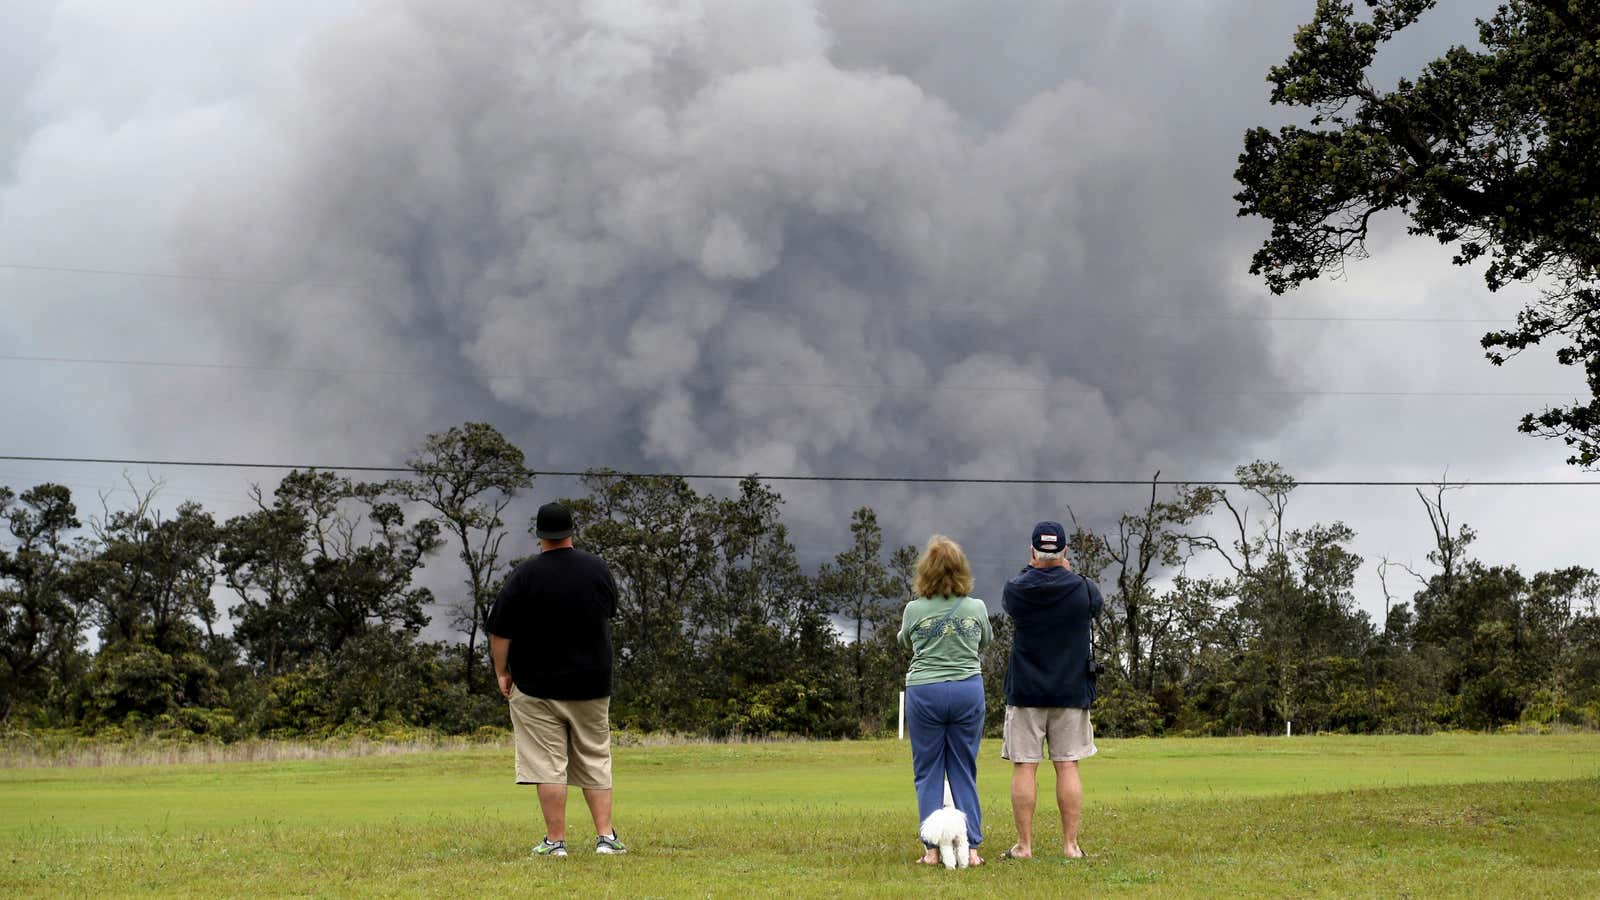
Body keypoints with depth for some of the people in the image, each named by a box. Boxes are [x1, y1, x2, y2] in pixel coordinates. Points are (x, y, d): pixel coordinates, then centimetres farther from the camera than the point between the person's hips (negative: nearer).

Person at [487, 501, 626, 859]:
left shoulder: (525, 575, -10)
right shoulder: (598, 569, 2)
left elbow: (500, 631, -8)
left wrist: (502, 672, 3)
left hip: (538, 687, -3)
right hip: (592, 683, 3)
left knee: (548, 765, -1)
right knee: (596, 761, 11)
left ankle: (556, 840, -2)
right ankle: (606, 836, 4)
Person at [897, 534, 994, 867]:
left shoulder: (914, 610, -7)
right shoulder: (977, 608, -3)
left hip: (924, 690, -1)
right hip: (967, 690, 1)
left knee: (927, 773, 6)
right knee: (964, 771, 8)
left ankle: (932, 848, 1)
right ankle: (970, 846, 4)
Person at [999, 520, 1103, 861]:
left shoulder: (1017, 590, -7)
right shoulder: (1083, 590, -6)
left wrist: (1032, 568, 29)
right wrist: (1068, 573, 28)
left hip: (1025, 692, -1)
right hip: (1071, 692, 1)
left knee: (1024, 767, 1)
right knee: (1068, 766, 3)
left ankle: (1024, 845, 1)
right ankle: (1071, 844, 3)